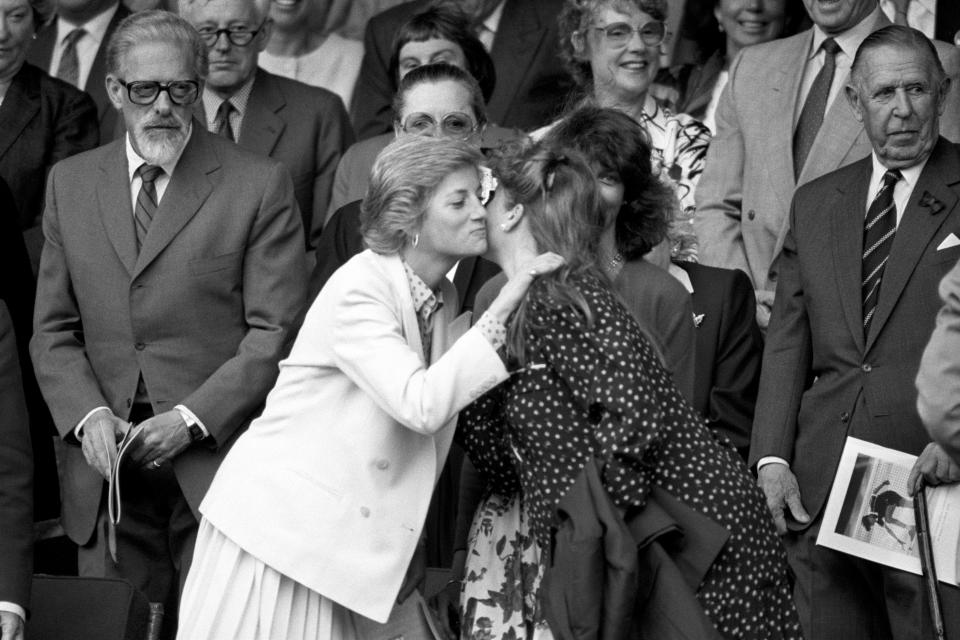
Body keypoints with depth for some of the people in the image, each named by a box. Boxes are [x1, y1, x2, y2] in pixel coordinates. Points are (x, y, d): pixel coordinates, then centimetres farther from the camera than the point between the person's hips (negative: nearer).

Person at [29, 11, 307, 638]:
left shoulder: (259, 185, -1)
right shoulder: (71, 183, 12)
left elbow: (276, 332, -5)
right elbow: (54, 330, 12)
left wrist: (193, 418, -14)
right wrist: (88, 414, -6)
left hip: (216, 461, -3)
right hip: (106, 469, 3)